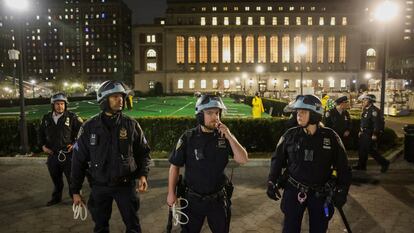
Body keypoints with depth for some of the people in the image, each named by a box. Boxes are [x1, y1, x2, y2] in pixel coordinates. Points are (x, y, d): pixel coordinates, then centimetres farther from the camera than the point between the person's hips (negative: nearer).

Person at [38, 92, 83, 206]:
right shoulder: (46, 118, 6)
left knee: (72, 178, 2)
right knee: (56, 179, 18)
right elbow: (41, 133, 20)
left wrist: (76, 144, -7)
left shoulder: (72, 117, -7)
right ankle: (56, 197, 35)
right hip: (52, 154, 4)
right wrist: (43, 145, 7)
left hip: (67, 153, -4)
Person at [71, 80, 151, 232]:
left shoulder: (131, 125, -6)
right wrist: (75, 191, 2)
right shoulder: (89, 127, -6)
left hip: (126, 185, 0)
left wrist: (143, 175, -12)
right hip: (99, 186, 1)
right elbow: (79, 160, 0)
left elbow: (143, 152, 3)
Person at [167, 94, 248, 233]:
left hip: (218, 199, 2)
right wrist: (171, 193, -4)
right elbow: (175, 166, -4)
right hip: (193, 199, -2)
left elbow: (243, 159, -13)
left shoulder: (225, 136, -6)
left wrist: (229, 136, -23)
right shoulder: (188, 138, -12)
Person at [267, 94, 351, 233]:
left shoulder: (330, 137, -7)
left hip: (320, 194, 0)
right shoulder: (290, 135, -5)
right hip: (293, 190, 0)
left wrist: (342, 191, -2)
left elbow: (342, 166, 0)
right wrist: (272, 181, -2)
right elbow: (278, 159, 4)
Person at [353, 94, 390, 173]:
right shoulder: (366, 110, 12)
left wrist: (375, 134, -25)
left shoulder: (374, 110, -18)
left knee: (371, 150, -6)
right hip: (364, 134, 10)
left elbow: (377, 123, -23)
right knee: (362, 149, 12)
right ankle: (361, 165, 21)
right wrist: (361, 131, 20)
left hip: (371, 135, -10)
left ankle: (384, 163, 10)